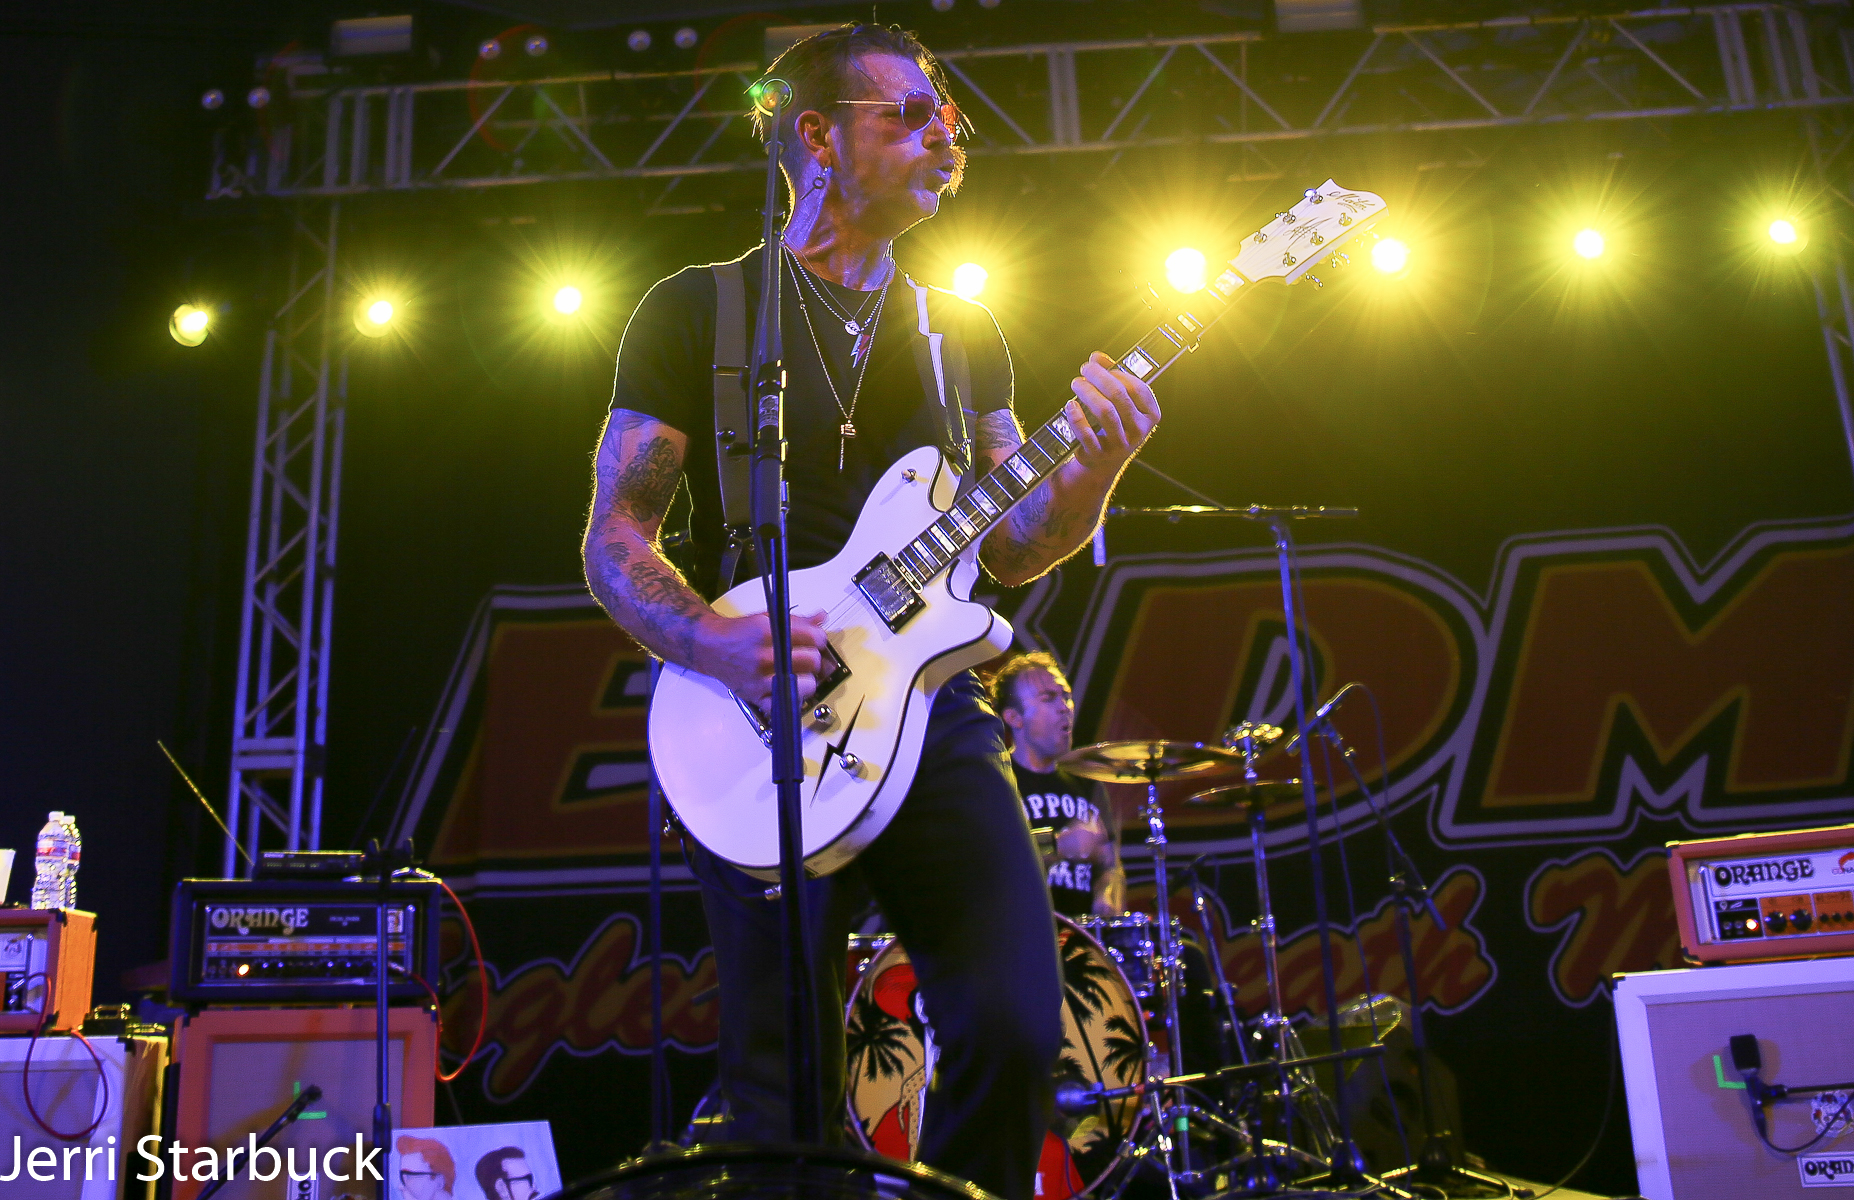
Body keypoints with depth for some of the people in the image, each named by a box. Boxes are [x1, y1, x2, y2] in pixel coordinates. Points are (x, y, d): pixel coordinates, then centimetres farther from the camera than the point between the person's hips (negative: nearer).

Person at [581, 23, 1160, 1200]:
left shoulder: (964, 332, 17)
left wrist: (1095, 471, -6)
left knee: (1016, 1027, -8)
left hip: (931, 711, 3)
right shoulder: (698, 310, 4)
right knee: (786, 1088, -2)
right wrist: (716, 640, -18)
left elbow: (1009, 545, 14)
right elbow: (614, 538, 0)